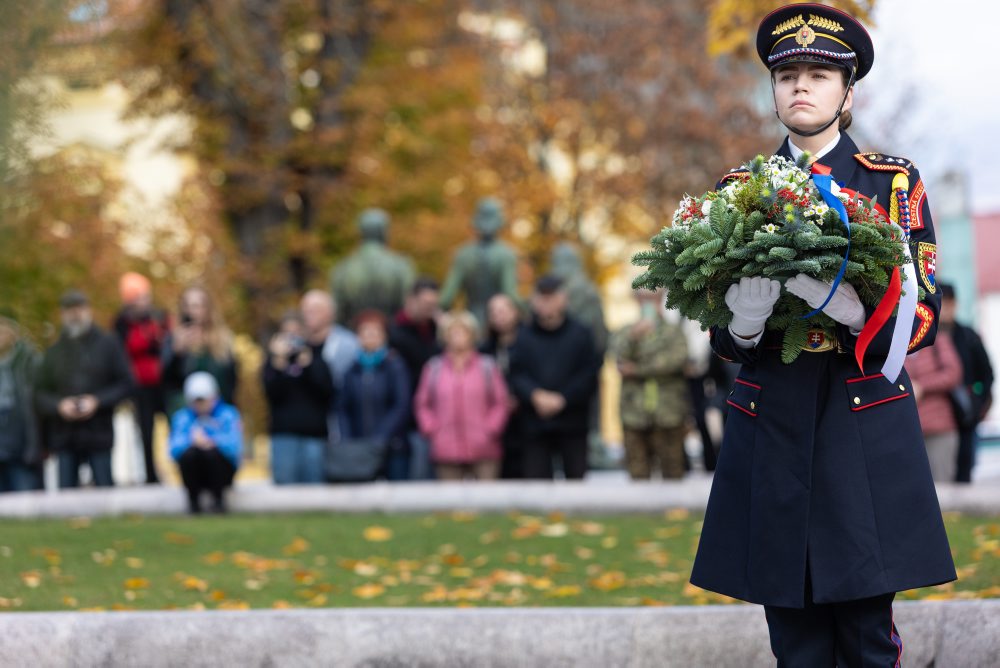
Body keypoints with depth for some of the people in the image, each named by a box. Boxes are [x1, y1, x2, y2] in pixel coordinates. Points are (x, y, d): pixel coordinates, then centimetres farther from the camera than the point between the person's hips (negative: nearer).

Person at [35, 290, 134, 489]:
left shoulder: (108, 344, 5)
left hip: (99, 434, -2)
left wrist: (97, 401, -13)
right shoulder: (54, 353, 12)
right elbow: (40, 395, 9)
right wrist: (59, 405, -11)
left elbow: (125, 384, 1)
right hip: (64, 437, 2)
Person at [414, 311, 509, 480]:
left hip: (483, 449, -1)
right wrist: (431, 430, 0)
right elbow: (422, 404, 13)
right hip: (447, 452, 1)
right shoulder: (434, 368, 9)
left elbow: (501, 403, 6)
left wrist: (490, 429, -4)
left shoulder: (487, 366, 6)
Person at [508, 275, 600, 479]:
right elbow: (517, 376, 2)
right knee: (536, 475, -3)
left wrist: (562, 399, -12)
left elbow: (589, 376, -2)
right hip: (536, 423, 1)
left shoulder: (580, 334, 4)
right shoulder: (525, 338, 8)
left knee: (576, 476, -1)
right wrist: (536, 396, -16)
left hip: (572, 423, -1)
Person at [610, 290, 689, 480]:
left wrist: (637, 370, -8)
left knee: (672, 473, -3)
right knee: (638, 475, -2)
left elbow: (679, 358, -7)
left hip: (669, 415, -1)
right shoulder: (625, 334, 15)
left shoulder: (674, 331, 11)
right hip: (636, 417, 1)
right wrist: (634, 335, -28)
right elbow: (619, 355, -7)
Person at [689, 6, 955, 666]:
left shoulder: (894, 181, 6)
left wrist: (852, 308, -21)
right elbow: (721, 333, 10)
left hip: (867, 432, -2)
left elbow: (924, 317, -1)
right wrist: (742, 326, -14)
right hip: (770, 434, 2)